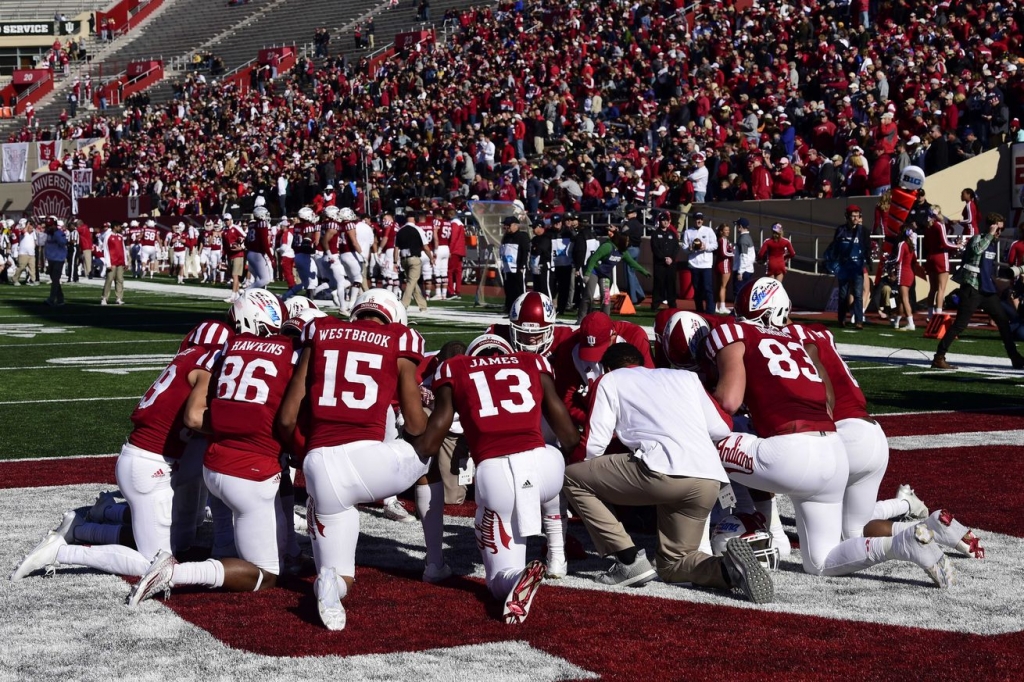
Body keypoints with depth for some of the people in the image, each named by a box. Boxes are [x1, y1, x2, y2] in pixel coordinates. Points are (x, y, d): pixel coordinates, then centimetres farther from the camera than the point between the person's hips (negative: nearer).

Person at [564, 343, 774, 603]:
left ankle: (629, 561, 4)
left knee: (572, 477, 14)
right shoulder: (686, 377, 31)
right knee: (672, 564, 22)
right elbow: (722, 429, 22)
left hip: (664, 472, -5)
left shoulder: (610, 380, 20)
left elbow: (594, 446, 12)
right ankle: (730, 568, -8)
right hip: (711, 480, 5)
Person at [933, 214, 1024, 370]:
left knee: (1003, 321, 8)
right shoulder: (977, 238, -8)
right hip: (972, 288, -8)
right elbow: (977, 249, -33)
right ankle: (939, 358, -9)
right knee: (960, 325, -11)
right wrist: (990, 234, -23)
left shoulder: (994, 242, 17)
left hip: (988, 290, 8)